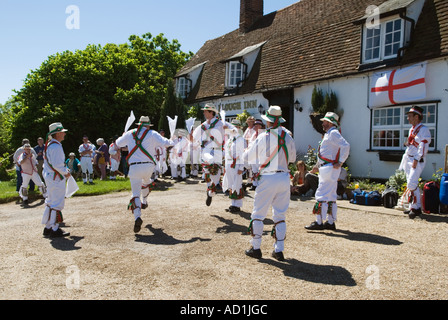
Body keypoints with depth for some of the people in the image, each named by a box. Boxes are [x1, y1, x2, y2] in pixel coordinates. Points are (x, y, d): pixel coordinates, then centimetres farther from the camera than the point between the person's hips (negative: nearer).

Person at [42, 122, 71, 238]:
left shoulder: (49, 145, 15)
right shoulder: (56, 146, -18)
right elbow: (57, 165, -23)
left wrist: (65, 170, 15)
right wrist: (66, 172, -9)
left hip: (50, 177, 11)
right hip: (56, 179, -11)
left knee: (51, 202, 18)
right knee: (57, 204, -4)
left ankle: (48, 228, 27)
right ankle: (54, 230, 2)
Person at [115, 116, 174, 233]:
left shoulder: (130, 134, 12)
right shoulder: (152, 134, 3)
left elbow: (118, 143, 26)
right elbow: (165, 143, -8)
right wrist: (172, 142, 14)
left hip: (134, 167, 0)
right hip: (148, 166, 0)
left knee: (135, 193, -2)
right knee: (146, 181, 34)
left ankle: (137, 217, -19)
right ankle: (144, 202, 44)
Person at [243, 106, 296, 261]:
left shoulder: (263, 137, -8)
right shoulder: (288, 137, 5)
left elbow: (247, 157, 1)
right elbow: (292, 158, 17)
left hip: (268, 179, -4)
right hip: (284, 178, 5)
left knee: (258, 214, 8)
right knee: (280, 216, 12)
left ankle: (256, 248, 14)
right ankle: (279, 250, 15)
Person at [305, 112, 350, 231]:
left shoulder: (334, 133, -11)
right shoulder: (328, 134, 21)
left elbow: (346, 146, -25)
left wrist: (340, 162, -23)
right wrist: (317, 166, 28)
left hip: (329, 169, -11)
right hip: (326, 169, 11)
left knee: (322, 195, -9)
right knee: (331, 196, 11)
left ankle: (319, 222, -6)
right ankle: (330, 222, 17)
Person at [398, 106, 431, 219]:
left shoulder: (423, 129, -9)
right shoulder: (412, 129, 17)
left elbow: (423, 146, -17)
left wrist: (416, 160, -23)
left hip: (418, 161, -9)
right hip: (409, 159, 9)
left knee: (412, 183, -18)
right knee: (411, 184, 9)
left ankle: (415, 207, -10)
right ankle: (417, 207, 18)